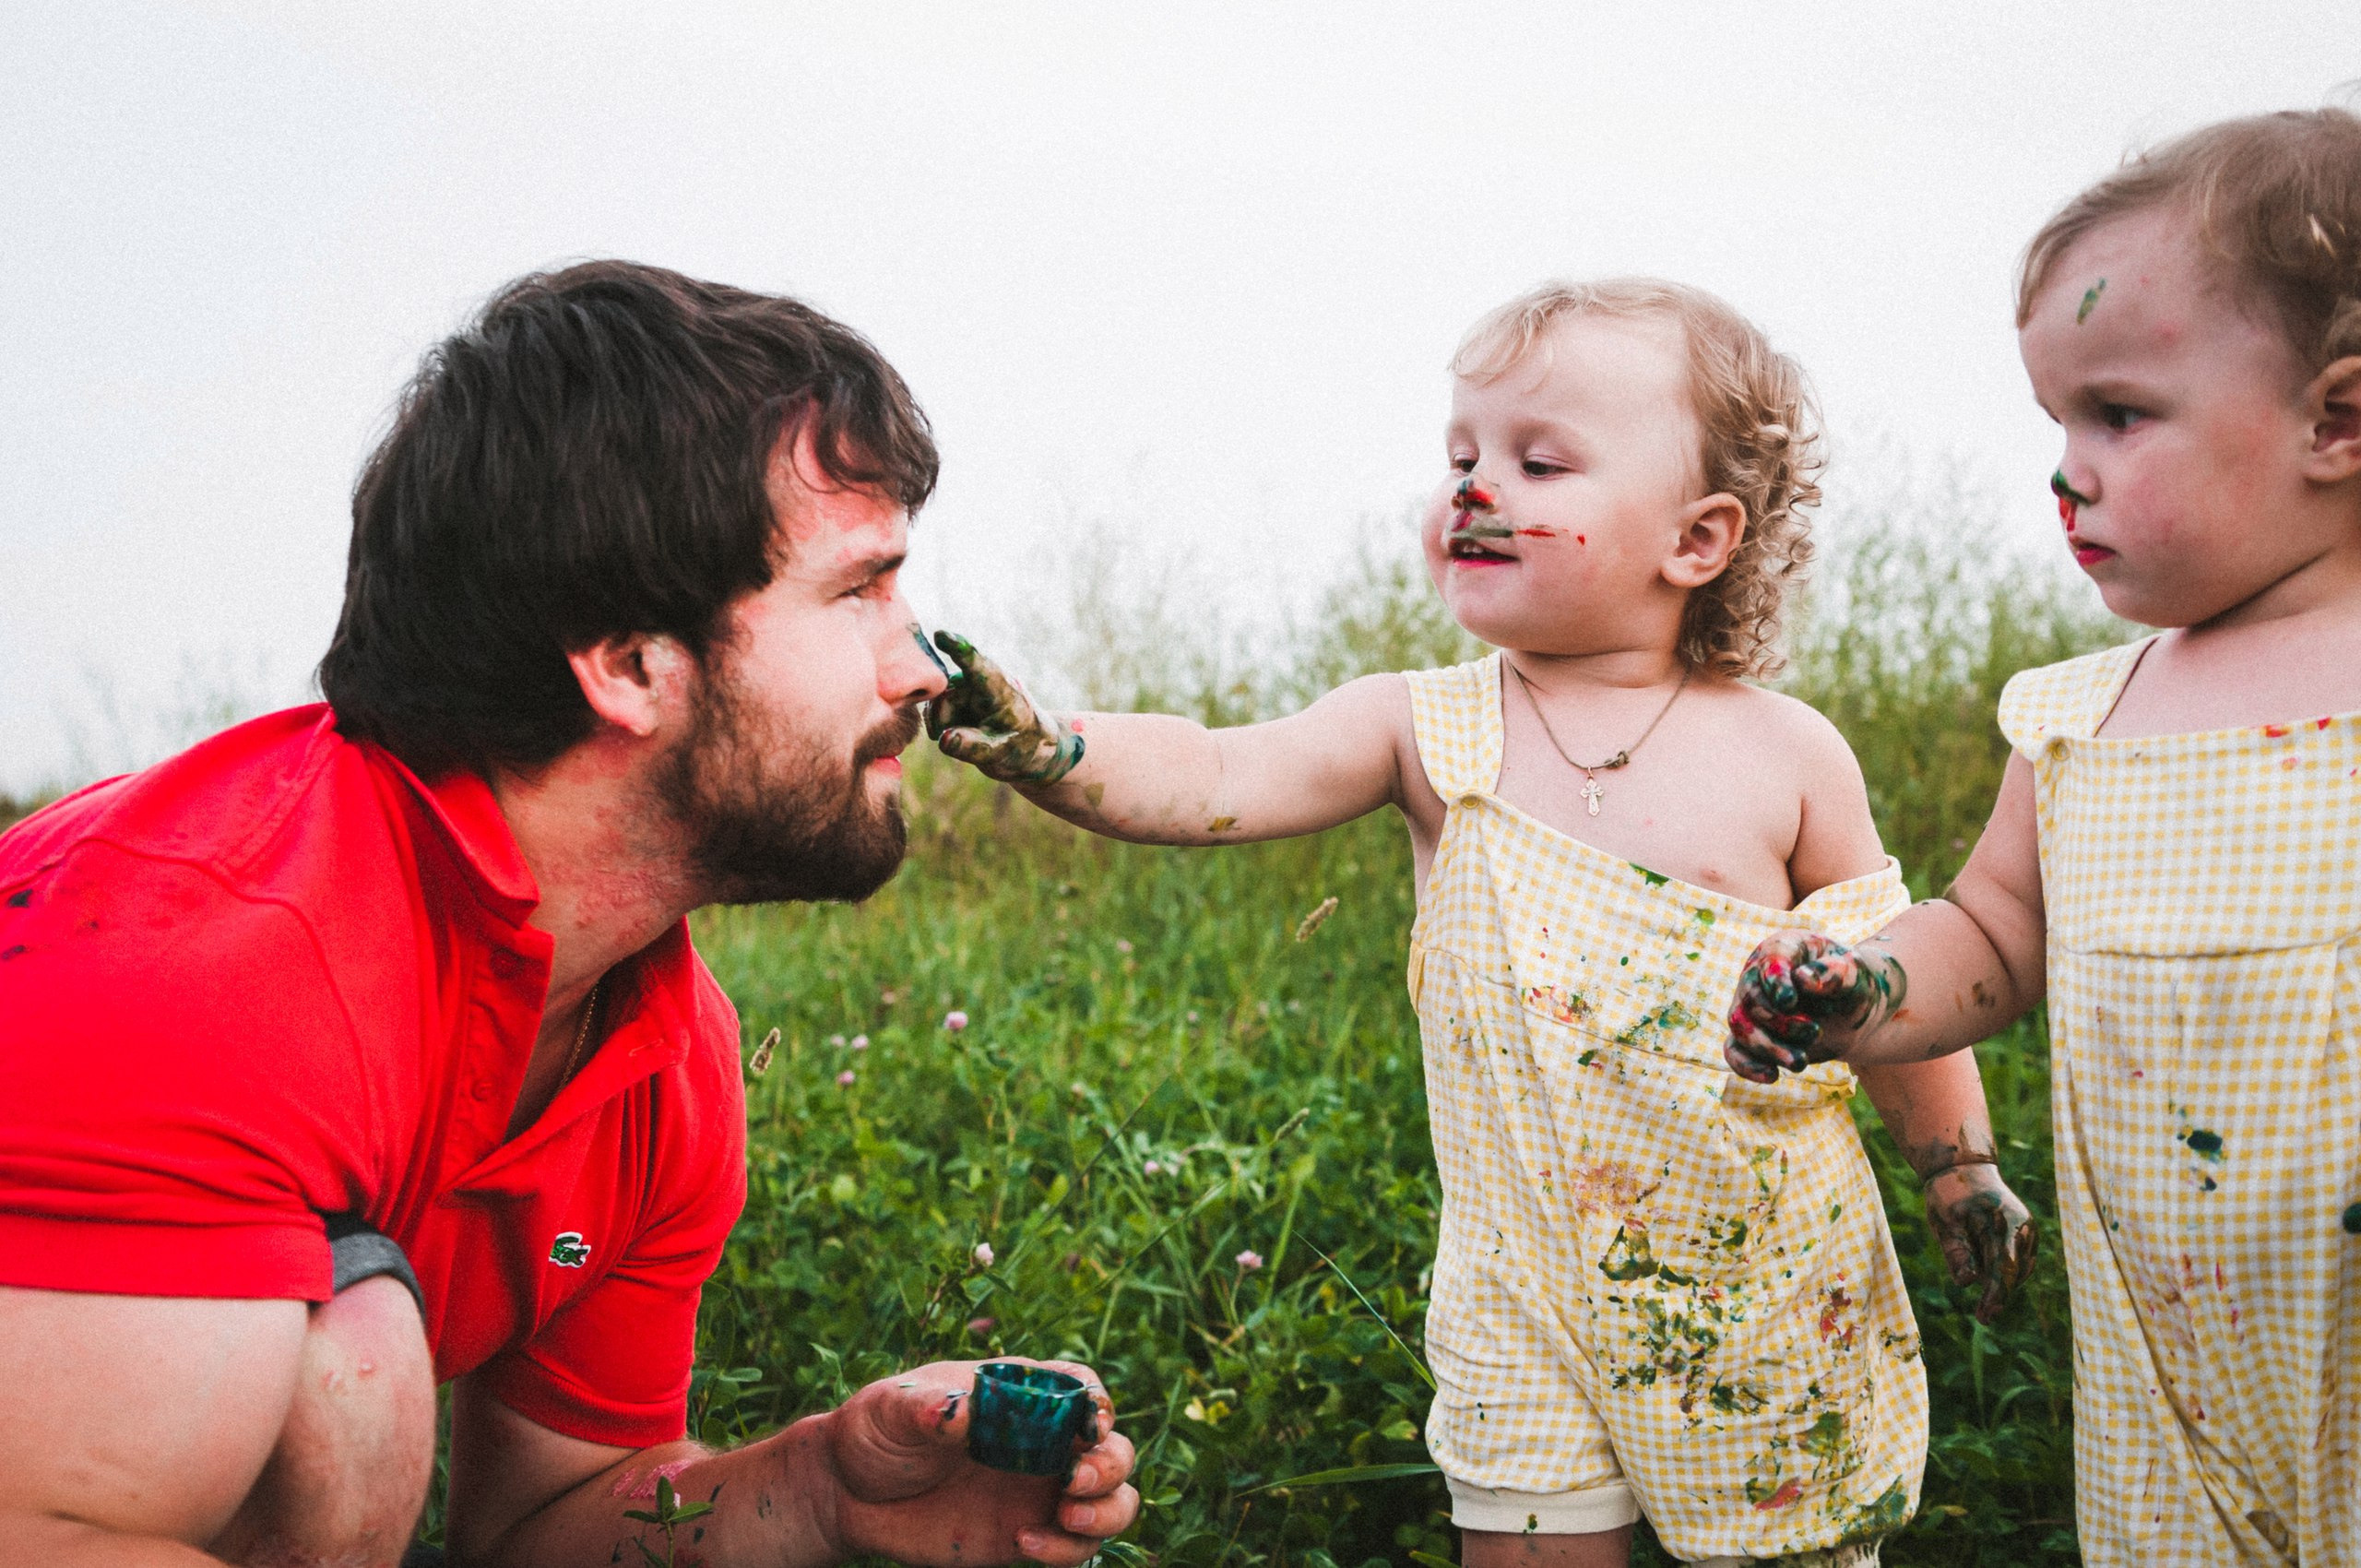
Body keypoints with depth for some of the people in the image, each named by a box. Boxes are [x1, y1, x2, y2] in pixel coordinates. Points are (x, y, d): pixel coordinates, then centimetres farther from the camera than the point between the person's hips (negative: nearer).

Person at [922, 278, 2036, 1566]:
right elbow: (1216, 780, -19)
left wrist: (1960, 1169, 10)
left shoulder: (1786, 757, -7)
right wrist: (1042, 747, -35)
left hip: (1768, 1276, 0)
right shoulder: (1427, 731, -6)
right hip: (1531, 1289, 1)